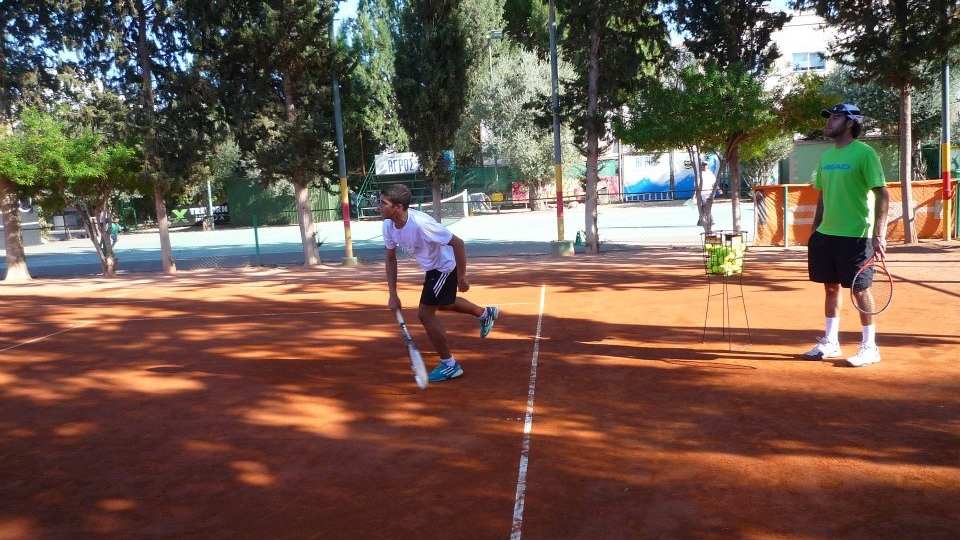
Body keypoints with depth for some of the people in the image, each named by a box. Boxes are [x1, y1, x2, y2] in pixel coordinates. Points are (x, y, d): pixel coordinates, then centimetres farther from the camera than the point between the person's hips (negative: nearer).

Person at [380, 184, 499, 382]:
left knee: (425, 313, -10)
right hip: (432, 267, 9)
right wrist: (393, 295, -5)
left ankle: (450, 365, 7)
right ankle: (486, 313, 53)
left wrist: (462, 277, -24)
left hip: (445, 266, -9)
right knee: (441, 304, 30)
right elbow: (391, 258, 0)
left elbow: (458, 243, -30)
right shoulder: (388, 225, -14)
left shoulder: (420, 224, -37)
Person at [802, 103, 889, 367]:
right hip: (826, 234, 7)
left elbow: (882, 194, -13)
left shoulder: (864, 153, -10)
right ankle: (830, 343, 22)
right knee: (831, 286, 11)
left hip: (856, 236, -7)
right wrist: (815, 231, 16)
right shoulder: (826, 156, 11)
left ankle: (869, 347, 13)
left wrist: (879, 234, -19)